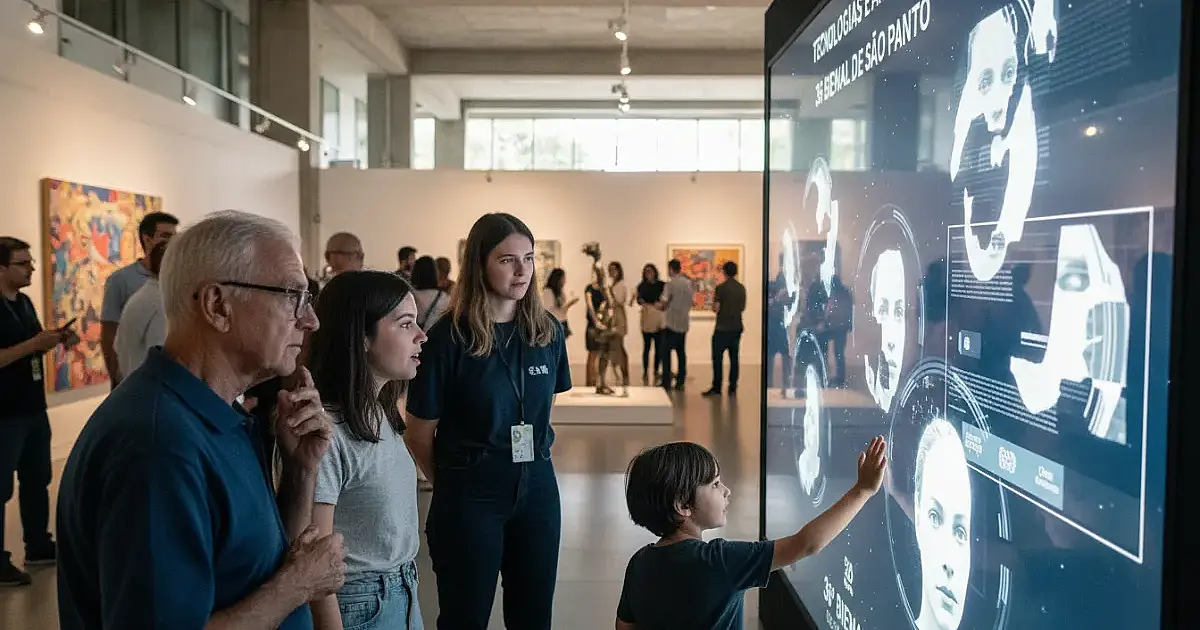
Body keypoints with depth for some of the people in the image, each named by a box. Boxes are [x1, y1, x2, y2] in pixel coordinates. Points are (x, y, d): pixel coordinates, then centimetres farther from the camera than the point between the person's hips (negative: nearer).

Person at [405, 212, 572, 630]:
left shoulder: (548, 331, -1)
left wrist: (531, 464, 12)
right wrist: (453, 483, 5)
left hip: (537, 486, 4)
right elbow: (419, 435, -7)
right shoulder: (449, 337, -15)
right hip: (470, 494, -4)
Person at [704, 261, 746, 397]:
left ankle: (716, 388, 0)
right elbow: (742, 308, 13)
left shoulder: (720, 288, -11)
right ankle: (732, 388, 7)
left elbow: (716, 308, -12)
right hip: (737, 327, 5)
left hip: (722, 328, -5)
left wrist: (714, 299, 7)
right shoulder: (742, 288, 5)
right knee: (734, 358, 7)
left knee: (717, 358, 0)